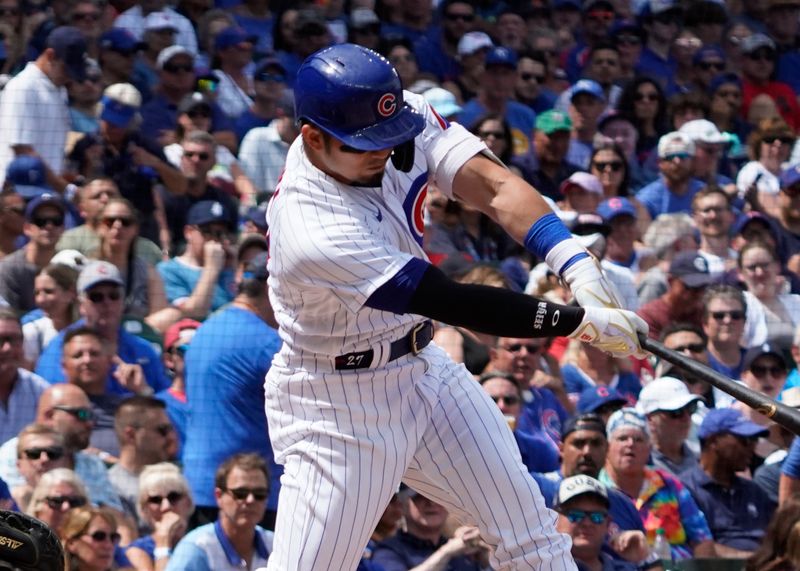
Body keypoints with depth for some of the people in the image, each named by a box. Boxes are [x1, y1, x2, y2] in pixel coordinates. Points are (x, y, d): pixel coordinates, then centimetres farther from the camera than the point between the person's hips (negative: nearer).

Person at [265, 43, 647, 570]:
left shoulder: (405, 118, -13)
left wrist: (576, 264, -37)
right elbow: (453, 304, -31)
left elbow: (492, 186, -21)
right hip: (336, 402, -8)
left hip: (423, 367, 8)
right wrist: (581, 321, -29)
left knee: (525, 520, 10)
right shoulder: (313, 234, -34)